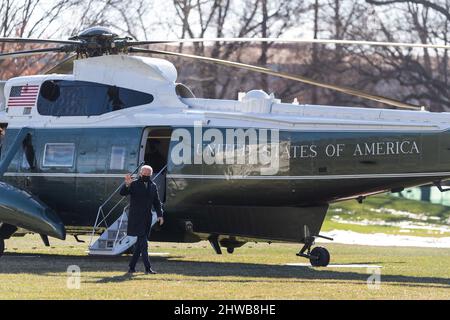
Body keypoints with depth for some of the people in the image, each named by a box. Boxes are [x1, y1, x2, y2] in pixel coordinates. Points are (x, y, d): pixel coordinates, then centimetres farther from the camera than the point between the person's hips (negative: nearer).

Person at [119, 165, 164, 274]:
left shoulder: (153, 186, 12)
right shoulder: (134, 184, -3)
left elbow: (157, 202, 16)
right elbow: (123, 192, -16)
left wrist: (160, 215, 5)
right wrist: (127, 185, -36)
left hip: (147, 218, 6)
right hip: (136, 218, -6)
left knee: (140, 243, 8)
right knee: (143, 243, -12)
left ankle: (132, 267, 16)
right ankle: (148, 268, -15)